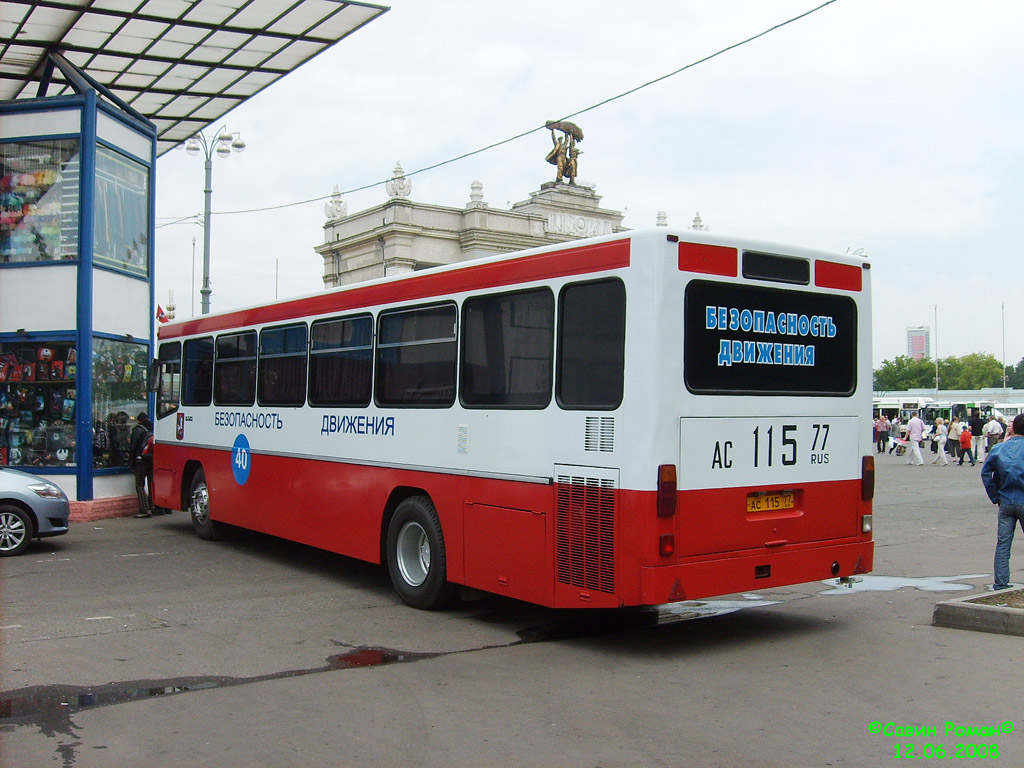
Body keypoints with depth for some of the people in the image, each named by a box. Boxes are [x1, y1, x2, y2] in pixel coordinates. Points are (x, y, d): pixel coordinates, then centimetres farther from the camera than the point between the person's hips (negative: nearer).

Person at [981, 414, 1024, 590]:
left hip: (1005, 502, 3)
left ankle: (1000, 583, 8)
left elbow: (985, 473, 2)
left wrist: (995, 497, 8)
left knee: (1002, 544, 6)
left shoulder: (998, 448, 1)